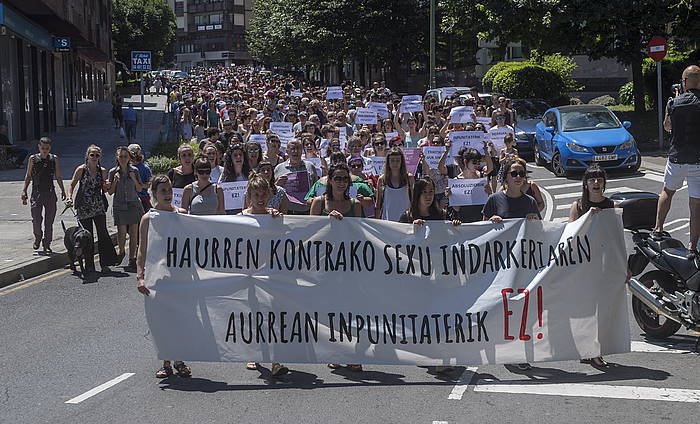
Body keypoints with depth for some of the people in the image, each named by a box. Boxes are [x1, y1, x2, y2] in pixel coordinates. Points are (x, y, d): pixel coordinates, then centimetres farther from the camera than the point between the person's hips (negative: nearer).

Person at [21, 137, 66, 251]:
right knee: (36, 218, -10)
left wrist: (63, 190, 6)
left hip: (50, 193, 1)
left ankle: (47, 244, 12)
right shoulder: (33, 159, 3)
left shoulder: (54, 159, 6)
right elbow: (28, 176, 9)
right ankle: (38, 237, 18)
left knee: (49, 221, 2)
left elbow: (58, 177, 12)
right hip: (36, 192, -1)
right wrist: (24, 191, 3)